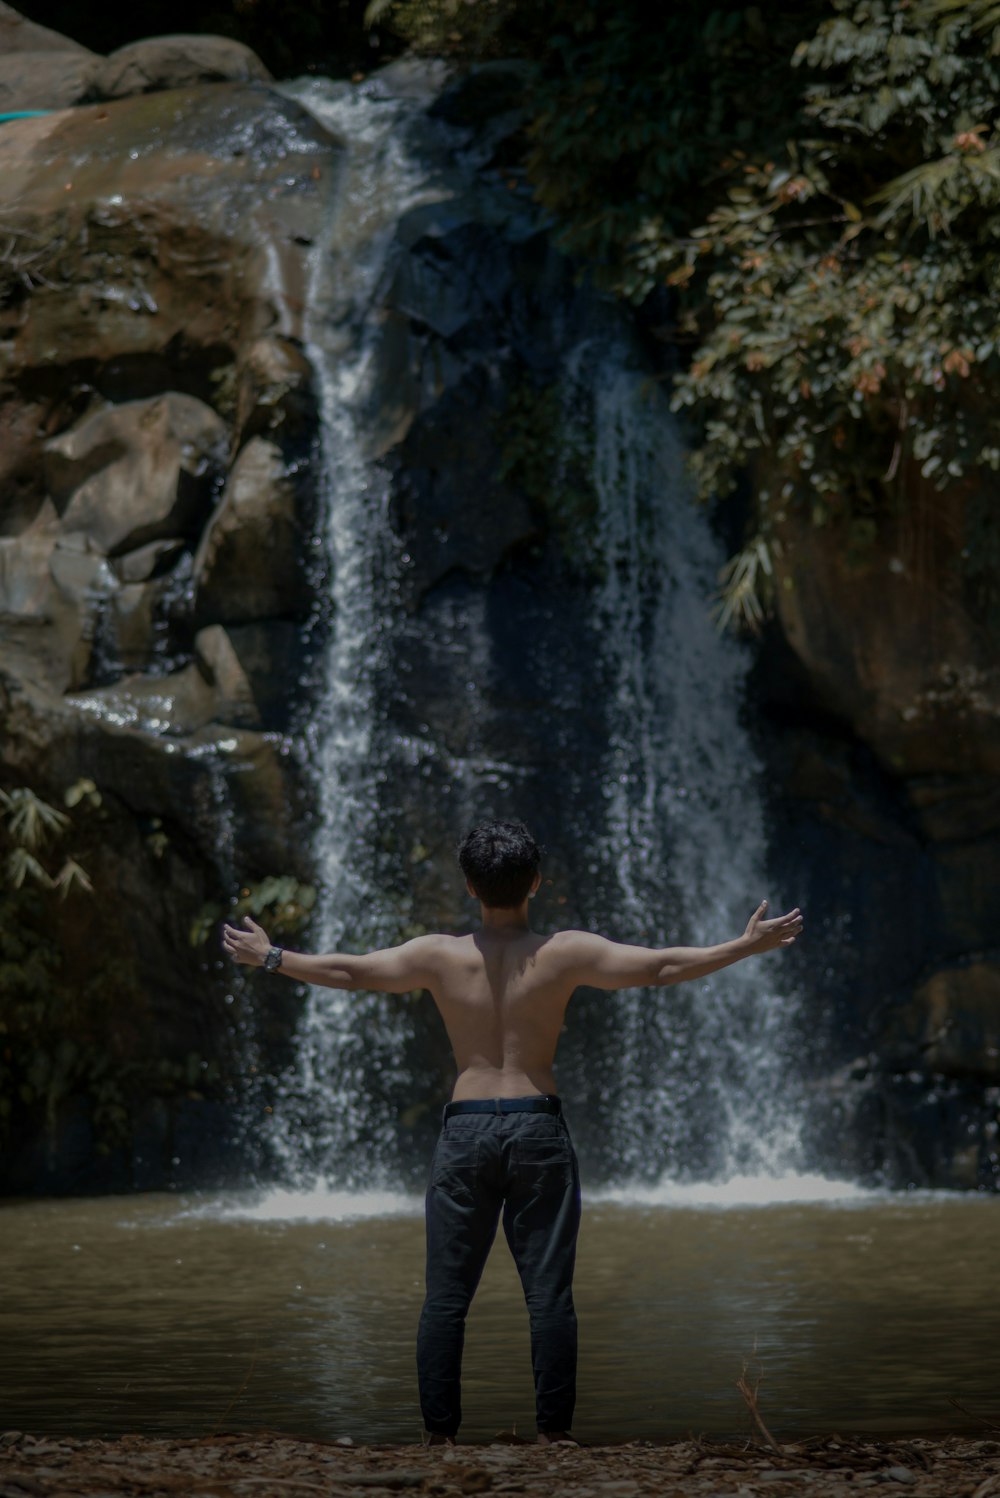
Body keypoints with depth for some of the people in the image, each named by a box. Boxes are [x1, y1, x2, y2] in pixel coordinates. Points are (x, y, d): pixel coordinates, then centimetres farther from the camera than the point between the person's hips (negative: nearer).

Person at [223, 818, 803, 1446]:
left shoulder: (439, 956, 0)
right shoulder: (566, 953, -3)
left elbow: (348, 971, 5)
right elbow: (662, 967, -3)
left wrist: (267, 956, 19)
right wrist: (748, 946, 6)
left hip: (466, 1128, 1)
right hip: (539, 1126, -1)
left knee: (446, 1297, 5)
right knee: (549, 1294, 3)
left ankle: (440, 1434, 5)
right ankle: (554, 1432, 1)